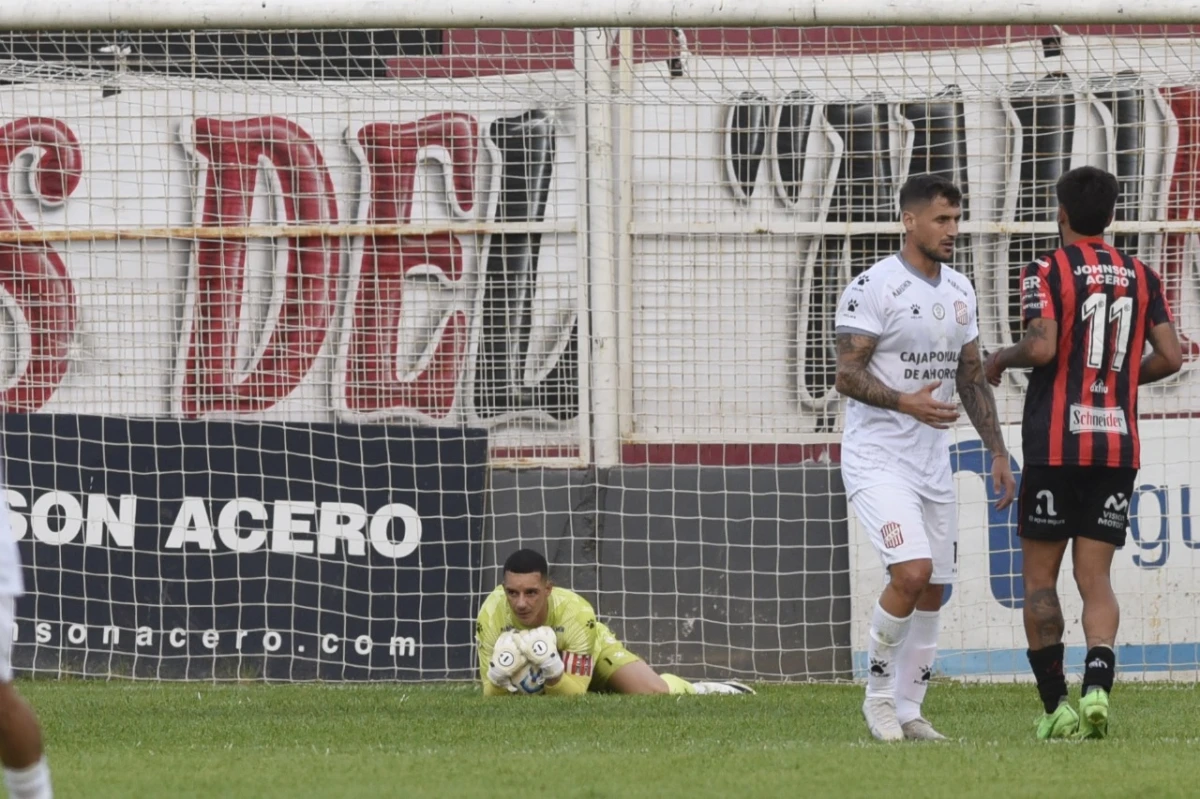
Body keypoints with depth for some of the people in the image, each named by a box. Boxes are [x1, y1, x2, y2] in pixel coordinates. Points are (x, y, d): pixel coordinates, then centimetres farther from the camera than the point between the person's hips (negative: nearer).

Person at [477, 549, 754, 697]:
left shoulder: (575, 612, -41)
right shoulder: (492, 614, -37)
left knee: (655, 691, -19)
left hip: (594, 649, -3)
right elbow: (492, 696, -29)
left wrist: (553, 671, -56)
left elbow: (575, 692, -35)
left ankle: (701, 690, 18)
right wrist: (499, 679, -53)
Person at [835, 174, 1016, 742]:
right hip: (877, 460, -7)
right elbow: (846, 375, -15)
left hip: (933, 462, 7)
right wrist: (905, 403, -31)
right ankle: (878, 692, -5)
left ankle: (907, 711, 18)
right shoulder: (873, 288, -12)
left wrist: (997, 452, 13)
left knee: (933, 592, 7)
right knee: (912, 571, -22)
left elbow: (972, 377, 19)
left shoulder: (959, 291, 11)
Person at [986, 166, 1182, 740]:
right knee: (1095, 579, 4)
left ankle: (1055, 706, 0)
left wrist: (1001, 360, 2)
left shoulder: (1046, 273, -5)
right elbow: (1169, 357, 4)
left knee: (1039, 578, 6)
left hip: (1055, 445, -4)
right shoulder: (1141, 278, 9)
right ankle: (1097, 687, -18)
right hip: (1118, 446, 4)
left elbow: (1043, 346, -18)